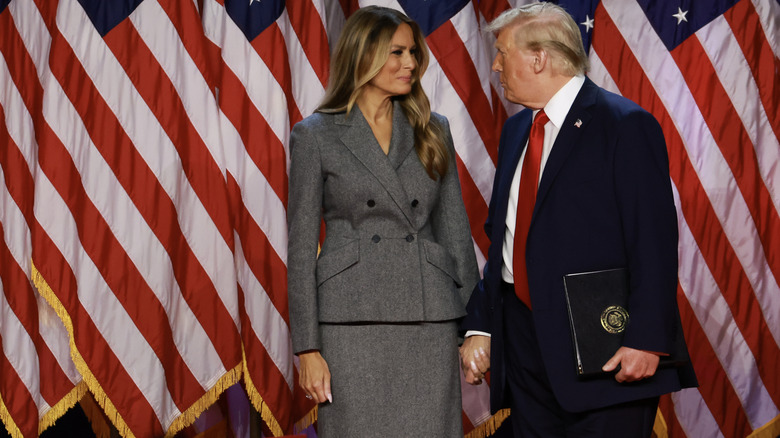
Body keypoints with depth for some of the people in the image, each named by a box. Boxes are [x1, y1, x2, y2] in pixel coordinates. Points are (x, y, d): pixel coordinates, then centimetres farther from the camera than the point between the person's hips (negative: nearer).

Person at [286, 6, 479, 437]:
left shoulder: (432, 130, 12)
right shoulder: (316, 135, 2)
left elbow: (454, 227, 14)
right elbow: (301, 244, 0)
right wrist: (307, 347, -6)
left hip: (430, 320, 3)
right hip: (352, 319, -3)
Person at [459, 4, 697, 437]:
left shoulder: (625, 124, -9)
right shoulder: (516, 129, 16)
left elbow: (655, 242, -14)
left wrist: (646, 339, -19)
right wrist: (480, 326, 12)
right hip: (523, 343, 7)